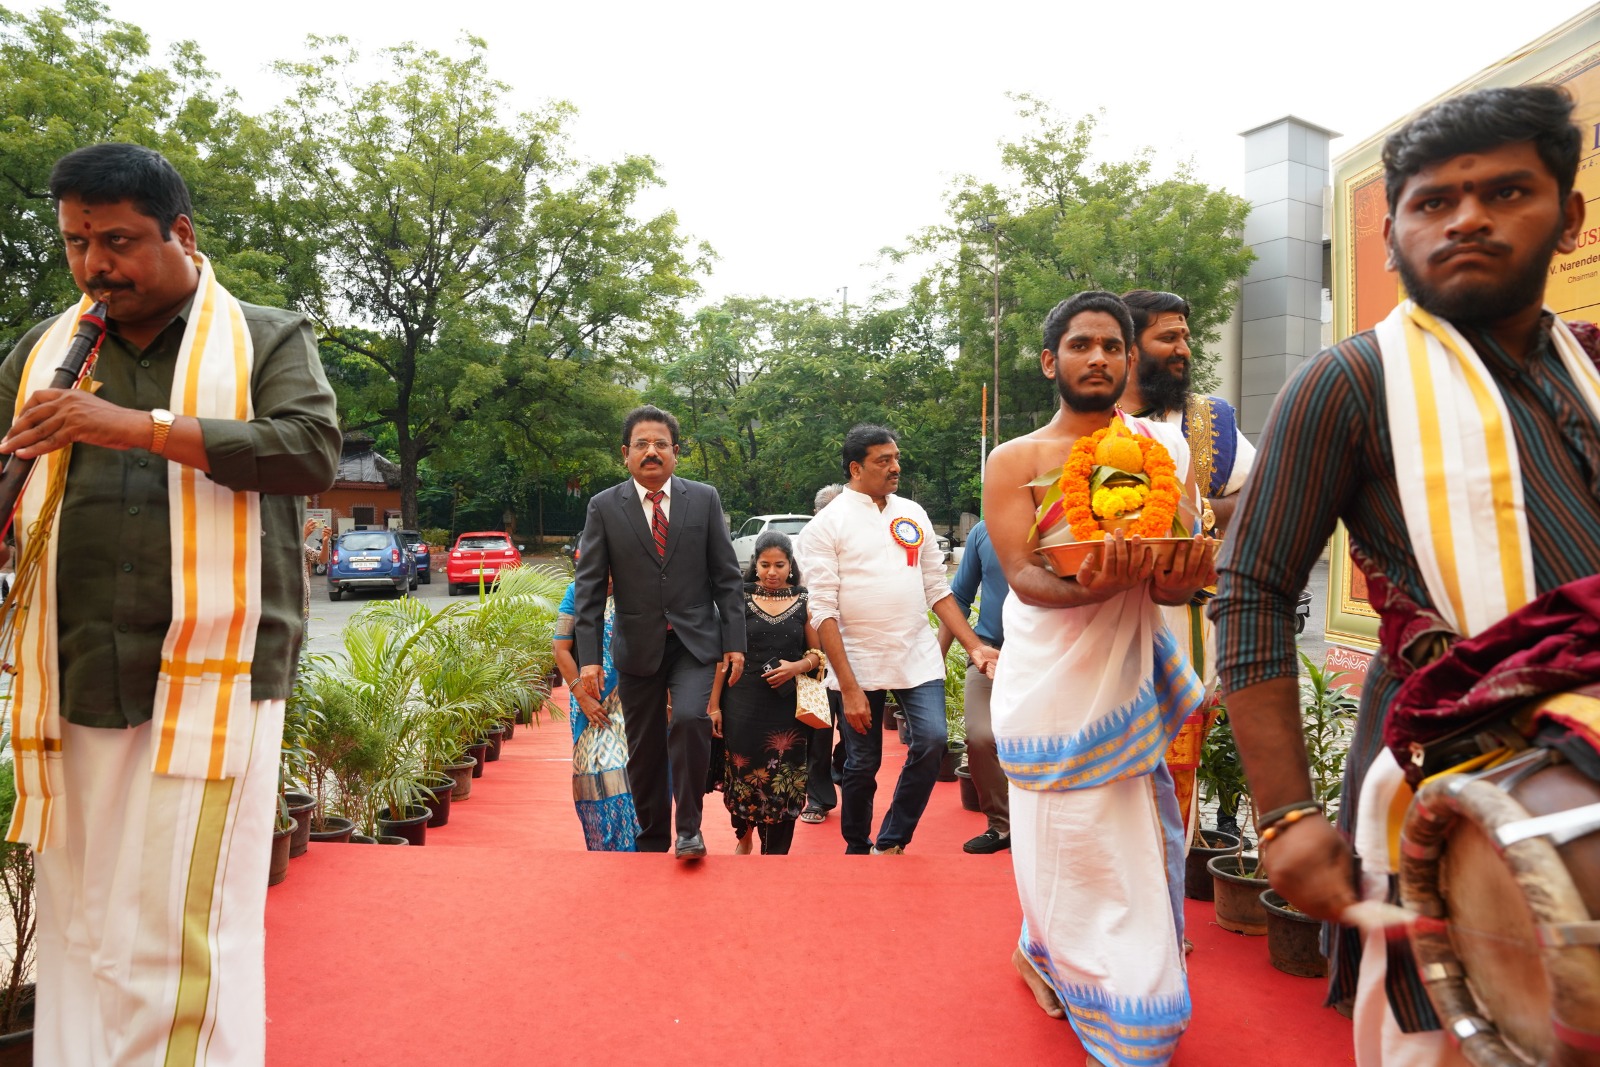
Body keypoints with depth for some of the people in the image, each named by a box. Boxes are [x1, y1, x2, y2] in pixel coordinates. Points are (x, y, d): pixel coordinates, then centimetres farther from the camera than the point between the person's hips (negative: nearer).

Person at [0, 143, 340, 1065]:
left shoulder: (269, 339, 6)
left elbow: (314, 452, -10)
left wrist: (141, 427, -17)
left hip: (210, 686, -4)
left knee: (183, 941, -4)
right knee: (76, 937, 11)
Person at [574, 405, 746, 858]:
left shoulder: (704, 499, 1)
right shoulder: (604, 507, -1)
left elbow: (727, 576, 2)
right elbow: (589, 587, -2)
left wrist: (734, 643, -3)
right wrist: (590, 657, -9)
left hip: (695, 641, -1)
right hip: (637, 646, 1)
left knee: (690, 720, -22)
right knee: (644, 752, 8)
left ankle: (689, 829, -5)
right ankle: (651, 843, 26)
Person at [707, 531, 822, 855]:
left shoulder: (804, 602, 4)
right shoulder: (740, 600, 2)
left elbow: (817, 653, 8)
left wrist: (798, 666, -13)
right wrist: (714, 705, -1)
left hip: (788, 705, 0)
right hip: (744, 703, 0)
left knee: (783, 780, 2)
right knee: (742, 771, 7)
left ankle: (775, 855, 18)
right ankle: (744, 836, 35)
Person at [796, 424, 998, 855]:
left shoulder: (913, 514, 11)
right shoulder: (827, 525, -4)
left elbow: (937, 588, 14)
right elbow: (823, 610, -8)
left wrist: (975, 646, 4)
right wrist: (849, 687, -14)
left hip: (918, 655, 3)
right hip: (859, 662, -3)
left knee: (932, 740, -13)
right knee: (862, 764, 5)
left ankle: (890, 844, 6)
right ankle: (857, 851, 28)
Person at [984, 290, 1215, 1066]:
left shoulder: (1162, 450, 8)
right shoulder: (1015, 462, 0)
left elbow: (1177, 580, 1)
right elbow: (1023, 577, -12)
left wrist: (1174, 577, -24)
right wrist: (1091, 586, -32)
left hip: (1128, 673, 3)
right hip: (1053, 680, -3)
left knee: (1122, 840, 7)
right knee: (1077, 842, 2)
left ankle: (1045, 953, 35)